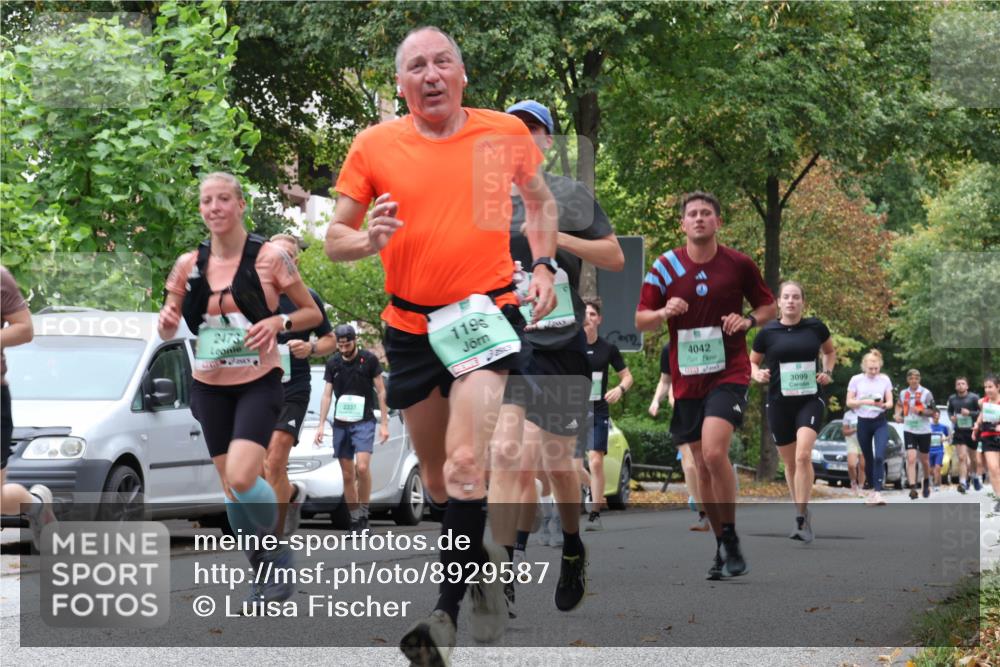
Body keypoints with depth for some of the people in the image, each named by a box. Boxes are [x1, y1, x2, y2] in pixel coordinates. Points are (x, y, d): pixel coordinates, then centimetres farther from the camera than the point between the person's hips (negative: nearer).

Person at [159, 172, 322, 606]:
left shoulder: (270, 258, -8)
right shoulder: (189, 265, 2)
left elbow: (313, 313, 1)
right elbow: (168, 332, 11)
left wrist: (279, 322, -19)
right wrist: (166, 321, -13)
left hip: (258, 383, -4)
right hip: (210, 386, 4)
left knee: (242, 478, -22)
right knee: (230, 488, 7)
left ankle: (278, 551, 4)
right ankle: (263, 572, 23)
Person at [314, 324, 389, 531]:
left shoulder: (369, 360, -2)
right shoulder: (333, 364, 8)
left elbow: (381, 392, 1)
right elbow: (327, 395, 9)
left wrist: (384, 423, -4)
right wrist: (321, 425, 2)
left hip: (364, 422, -4)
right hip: (340, 424, 4)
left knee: (362, 467, -21)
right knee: (347, 475, 3)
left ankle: (364, 515, -8)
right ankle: (355, 522, 10)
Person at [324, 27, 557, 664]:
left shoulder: (505, 132, 0)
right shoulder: (374, 145, -1)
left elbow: (540, 200, 18)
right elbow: (336, 237, 5)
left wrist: (544, 264, 4)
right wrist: (369, 239, -17)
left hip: (487, 315, -2)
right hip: (411, 327, 3)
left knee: (466, 466, -19)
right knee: (438, 481, 12)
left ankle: (448, 611, -12)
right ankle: (482, 562, 39)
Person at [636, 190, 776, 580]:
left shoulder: (739, 265, -1)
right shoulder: (665, 267, 2)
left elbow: (768, 306, 11)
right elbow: (640, 320, 5)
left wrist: (749, 320, -10)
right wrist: (664, 312, -16)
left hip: (729, 372, -3)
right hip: (686, 379, 3)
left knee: (714, 453, -22)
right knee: (702, 466, 8)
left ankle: (731, 538, -8)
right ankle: (722, 547, 21)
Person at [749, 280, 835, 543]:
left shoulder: (815, 327, 2)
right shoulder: (768, 332, 0)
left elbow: (830, 351, 21)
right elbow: (752, 362, 13)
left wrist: (827, 372, 3)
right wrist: (757, 374, -8)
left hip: (810, 400, -1)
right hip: (779, 403, 2)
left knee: (803, 455, -21)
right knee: (790, 463, 10)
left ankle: (802, 517, -16)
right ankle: (801, 516, 27)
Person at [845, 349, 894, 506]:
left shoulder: (885, 380, 2)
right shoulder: (856, 380, 0)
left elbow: (890, 402, 4)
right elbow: (849, 402, 0)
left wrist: (884, 405, -19)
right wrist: (865, 401, -16)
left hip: (880, 422, -1)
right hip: (863, 423, 1)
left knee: (879, 457, -17)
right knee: (868, 459, 8)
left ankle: (877, 492, -22)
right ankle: (873, 488, 26)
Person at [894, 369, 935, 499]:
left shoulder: (926, 393, -6)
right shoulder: (903, 393, 5)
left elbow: (932, 412, -6)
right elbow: (899, 405, 26)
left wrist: (920, 411, -22)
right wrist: (898, 414, 6)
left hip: (924, 431, -1)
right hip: (909, 430, 1)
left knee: (924, 460, 13)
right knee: (911, 459, -13)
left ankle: (927, 482, 38)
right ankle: (913, 488, -19)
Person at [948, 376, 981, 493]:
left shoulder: (974, 397, -8)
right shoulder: (952, 399, 3)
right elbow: (950, 411, 21)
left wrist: (970, 413, -21)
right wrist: (951, 417, -1)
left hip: (972, 431, -1)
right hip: (959, 432, 1)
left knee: (973, 458, 13)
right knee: (962, 457, -11)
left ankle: (975, 477, 39)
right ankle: (963, 483, -15)